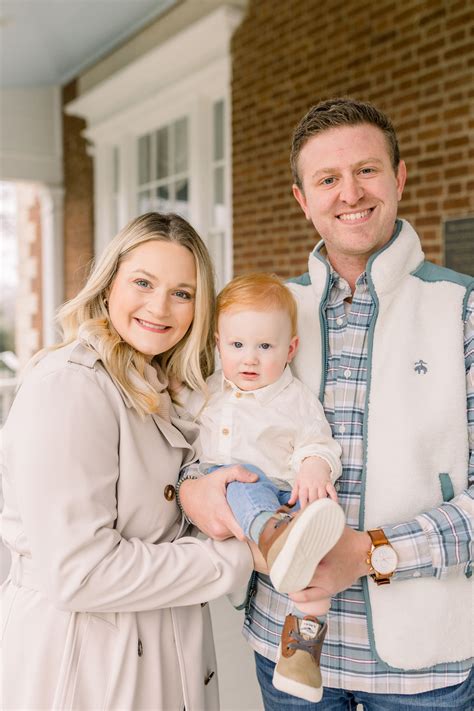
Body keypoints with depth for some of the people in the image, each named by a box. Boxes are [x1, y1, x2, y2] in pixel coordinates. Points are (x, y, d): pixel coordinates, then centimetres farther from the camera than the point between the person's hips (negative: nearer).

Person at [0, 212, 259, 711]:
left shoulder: (156, 386, 6)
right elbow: (75, 572, -25)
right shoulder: (68, 385, -22)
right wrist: (235, 558, -19)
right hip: (83, 656, -8)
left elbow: (148, 514, 9)